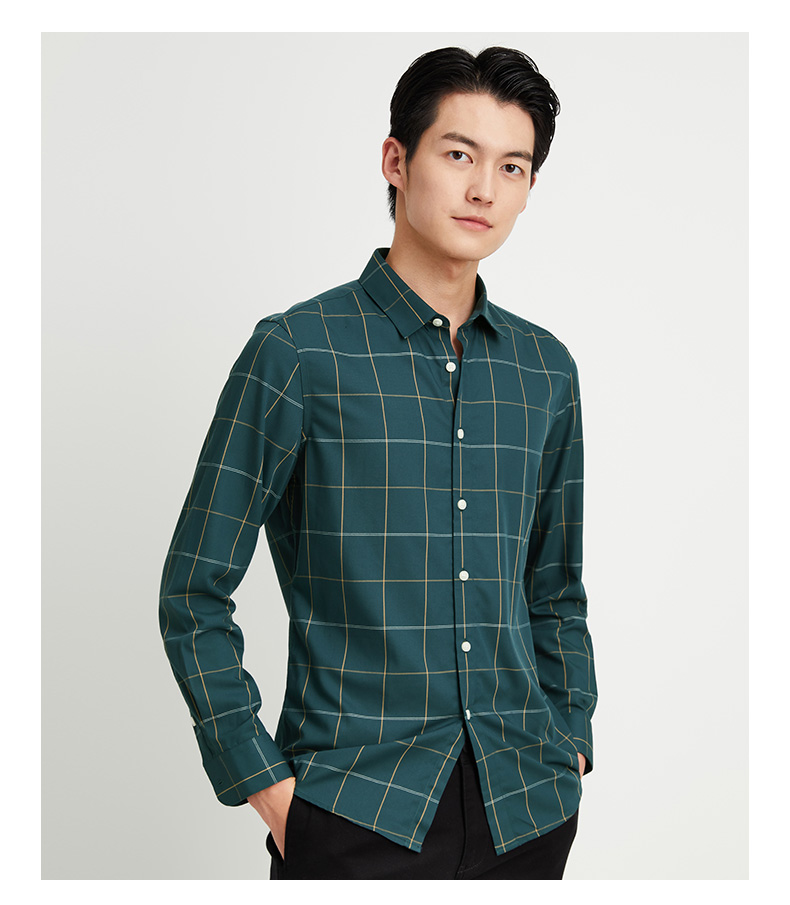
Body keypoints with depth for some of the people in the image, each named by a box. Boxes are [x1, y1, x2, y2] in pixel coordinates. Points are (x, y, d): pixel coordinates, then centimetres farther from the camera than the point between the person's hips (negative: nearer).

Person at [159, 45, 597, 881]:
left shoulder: (545, 370, 6)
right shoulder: (297, 351, -8)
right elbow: (194, 595, -5)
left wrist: (570, 743, 8)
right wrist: (262, 780, -8)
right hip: (356, 807, -4)